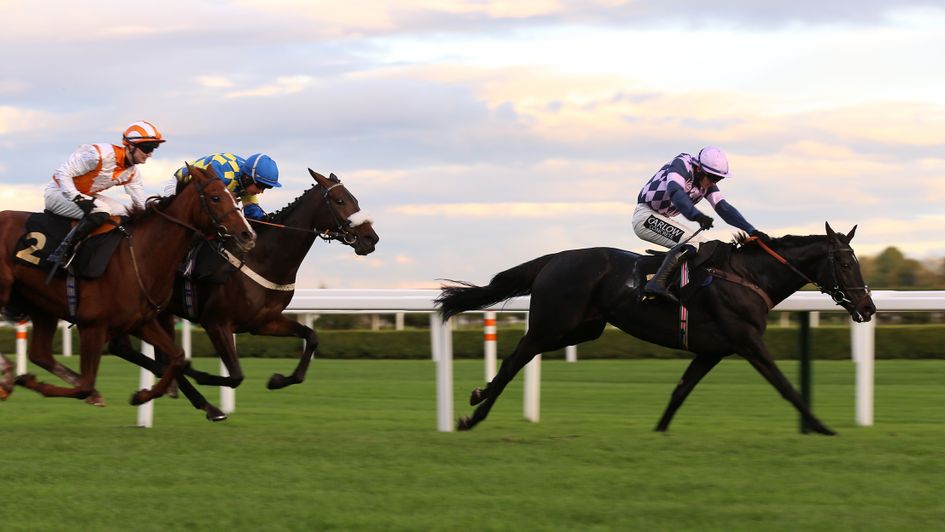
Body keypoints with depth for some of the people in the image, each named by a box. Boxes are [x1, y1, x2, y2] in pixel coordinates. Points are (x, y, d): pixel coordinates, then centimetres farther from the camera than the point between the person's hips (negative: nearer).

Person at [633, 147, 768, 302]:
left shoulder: (707, 182, 7)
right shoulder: (682, 165, -18)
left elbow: (723, 208, 5)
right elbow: (675, 191, -37)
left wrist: (751, 230, -6)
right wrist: (696, 215, -53)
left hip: (662, 219, 10)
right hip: (645, 216, -10)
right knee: (690, 242, -26)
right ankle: (657, 284, -38)